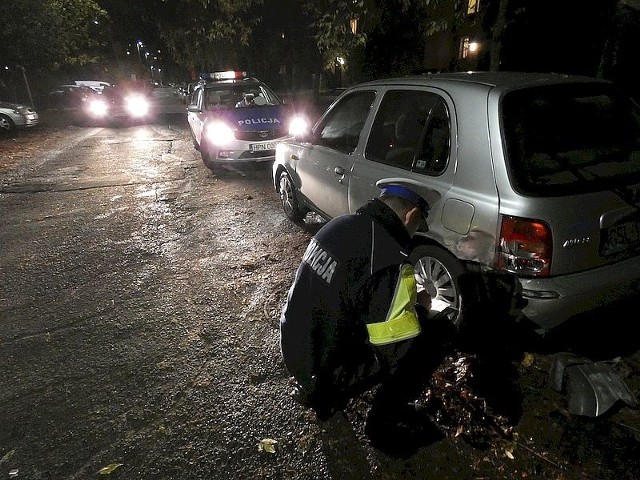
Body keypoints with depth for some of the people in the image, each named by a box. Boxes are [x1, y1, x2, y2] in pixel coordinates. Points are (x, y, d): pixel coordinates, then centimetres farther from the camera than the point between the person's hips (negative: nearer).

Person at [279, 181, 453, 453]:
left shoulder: (340, 225, -2)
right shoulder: (389, 263, -27)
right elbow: (399, 353, -20)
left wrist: (406, 301, 13)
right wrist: (420, 308, -1)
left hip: (296, 349, 8)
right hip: (325, 373, -8)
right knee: (435, 334, -2)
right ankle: (385, 424, 14)